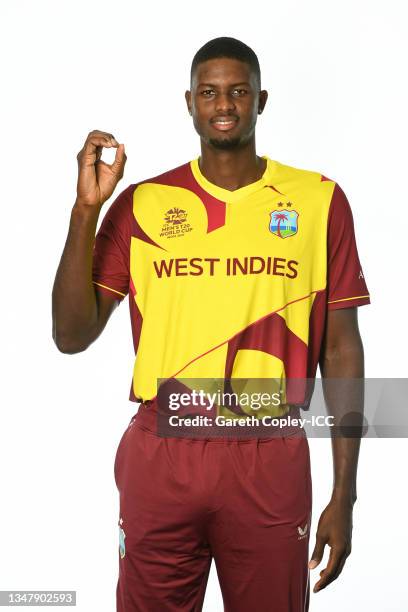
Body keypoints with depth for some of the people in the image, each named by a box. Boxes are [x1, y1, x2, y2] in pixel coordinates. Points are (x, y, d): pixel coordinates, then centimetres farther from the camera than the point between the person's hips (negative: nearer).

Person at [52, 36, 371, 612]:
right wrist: (86, 207, -12)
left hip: (272, 460, 0)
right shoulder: (141, 203, 3)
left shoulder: (319, 200, 1)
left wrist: (345, 494, 0)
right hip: (160, 455, 1)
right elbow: (72, 336, -2)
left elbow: (341, 349, 2)